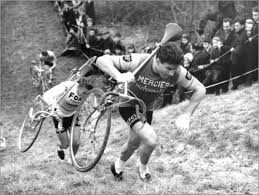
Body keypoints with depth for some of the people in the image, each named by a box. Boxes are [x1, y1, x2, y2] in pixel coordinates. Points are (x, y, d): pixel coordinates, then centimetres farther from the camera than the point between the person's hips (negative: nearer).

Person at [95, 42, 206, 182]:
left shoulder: (177, 72, -28)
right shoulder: (139, 62, -36)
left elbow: (200, 90, -16)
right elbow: (101, 60, -37)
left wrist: (186, 115, -25)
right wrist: (118, 76, -55)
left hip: (146, 107, 4)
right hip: (128, 105, -4)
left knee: (134, 143, 21)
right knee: (151, 140, -20)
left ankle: (118, 166, 52)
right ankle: (143, 167, 13)